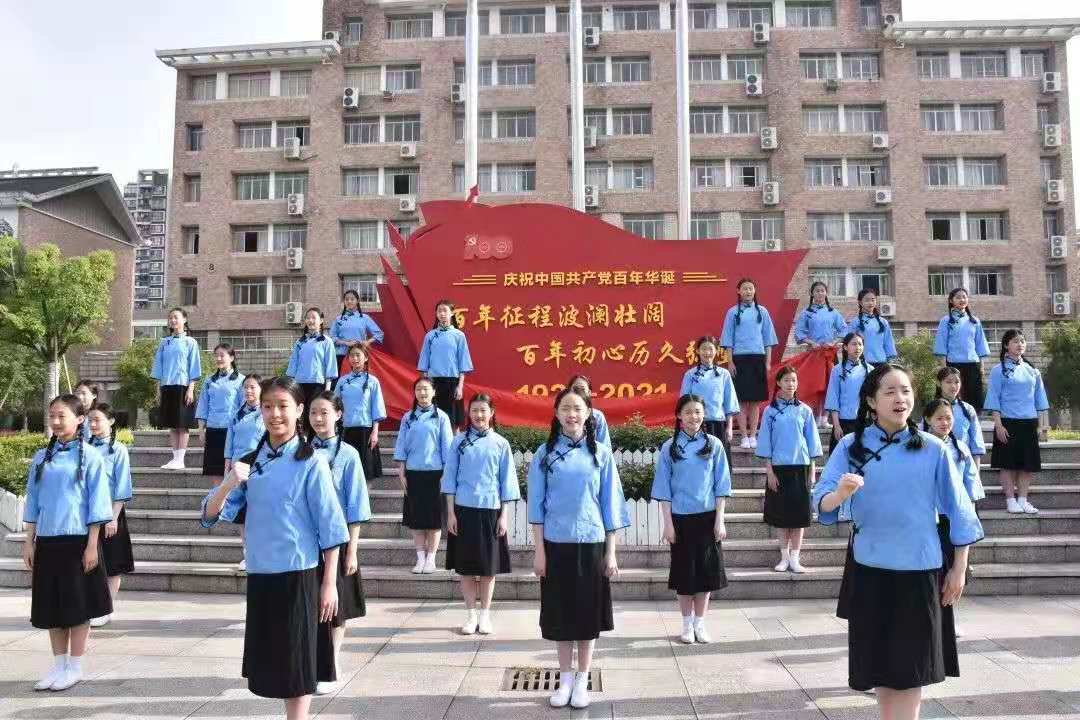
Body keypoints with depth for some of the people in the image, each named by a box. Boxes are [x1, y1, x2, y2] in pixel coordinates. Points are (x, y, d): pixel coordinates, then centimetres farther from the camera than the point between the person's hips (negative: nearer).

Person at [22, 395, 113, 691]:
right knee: (51, 604, 10)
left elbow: (96, 503, -7)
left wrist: (92, 545, -10)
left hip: (77, 541, -4)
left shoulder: (90, 456, -5)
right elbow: (33, 502, 12)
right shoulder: (41, 457, 7)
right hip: (47, 541, 4)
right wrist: (29, 542, 6)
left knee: (77, 604, 2)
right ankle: (59, 665, 22)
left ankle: (75, 667, 13)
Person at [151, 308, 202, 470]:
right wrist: (159, 389, 8)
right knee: (171, 425, 6)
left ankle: (180, 459, -1)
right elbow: (158, 366, 14)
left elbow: (194, 368, -1)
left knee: (182, 424, -3)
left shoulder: (190, 342, 2)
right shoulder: (164, 342, 12)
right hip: (167, 387, 4)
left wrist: (191, 389, -9)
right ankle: (175, 458, 11)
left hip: (183, 386, -4)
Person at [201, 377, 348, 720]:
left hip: (299, 576, -5)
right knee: (274, 662, 14)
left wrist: (329, 583, -10)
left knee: (298, 663, 4)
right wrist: (229, 484, -17)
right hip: (260, 577, 5)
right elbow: (210, 516, 2)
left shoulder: (311, 463, -9)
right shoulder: (250, 463, 6)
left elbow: (330, 527, -9)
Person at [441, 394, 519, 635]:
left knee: (489, 565, 6)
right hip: (464, 509, 0)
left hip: (491, 510, 0)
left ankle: (485, 614, 19)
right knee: (465, 565, 5)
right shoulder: (459, 442, 2)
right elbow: (450, 479, 3)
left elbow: (507, 482, 4)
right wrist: (450, 513, -3)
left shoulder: (500, 443, 2)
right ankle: (470, 614, 18)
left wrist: (504, 515, -1)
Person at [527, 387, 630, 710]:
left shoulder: (601, 454, 0)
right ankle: (565, 679, 24)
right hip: (556, 544, 0)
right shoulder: (545, 453, -1)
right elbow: (537, 505, 1)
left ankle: (582, 680, 22)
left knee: (588, 611, 7)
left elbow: (610, 505, 2)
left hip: (591, 544, 0)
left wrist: (611, 552, -1)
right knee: (560, 612, 8)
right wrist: (539, 550, -4)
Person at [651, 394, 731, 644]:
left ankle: (700, 622, 20)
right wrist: (668, 523, -5)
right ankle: (687, 623, 21)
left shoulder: (713, 444, 0)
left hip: (707, 517, 1)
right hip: (680, 518, 0)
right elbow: (664, 489, 0)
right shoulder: (669, 447, -2)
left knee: (706, 569, 6)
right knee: (684, 570, 7)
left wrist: (719, 520, -4)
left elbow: (721, 486, 1)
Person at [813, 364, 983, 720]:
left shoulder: (933, 449, -3)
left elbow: (957, 510, 3)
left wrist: (959, 567, 1)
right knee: (879, 660, 12)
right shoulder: (851, 446, -4)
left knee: (911, 663, 4)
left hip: (919, 569, 0)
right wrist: (840, 494, -34)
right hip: (870, 568, 1)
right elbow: (822, 502, -12)